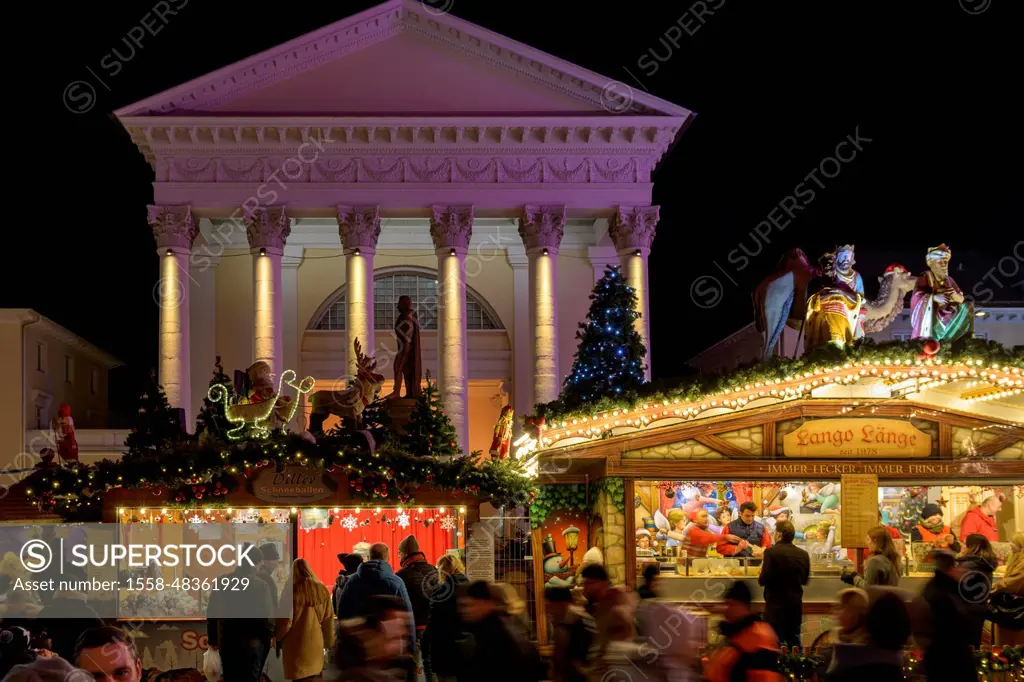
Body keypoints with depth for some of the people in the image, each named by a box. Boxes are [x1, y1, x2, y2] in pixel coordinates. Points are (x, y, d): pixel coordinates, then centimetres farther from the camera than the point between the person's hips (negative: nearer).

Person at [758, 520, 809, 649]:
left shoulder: (772, 552, -14)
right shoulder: (803, 554, 4)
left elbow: (763, 580, -18)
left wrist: (761, 578, 2)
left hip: (777, 605, -6)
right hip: (795, 605, 6)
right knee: (794, 643, 15)